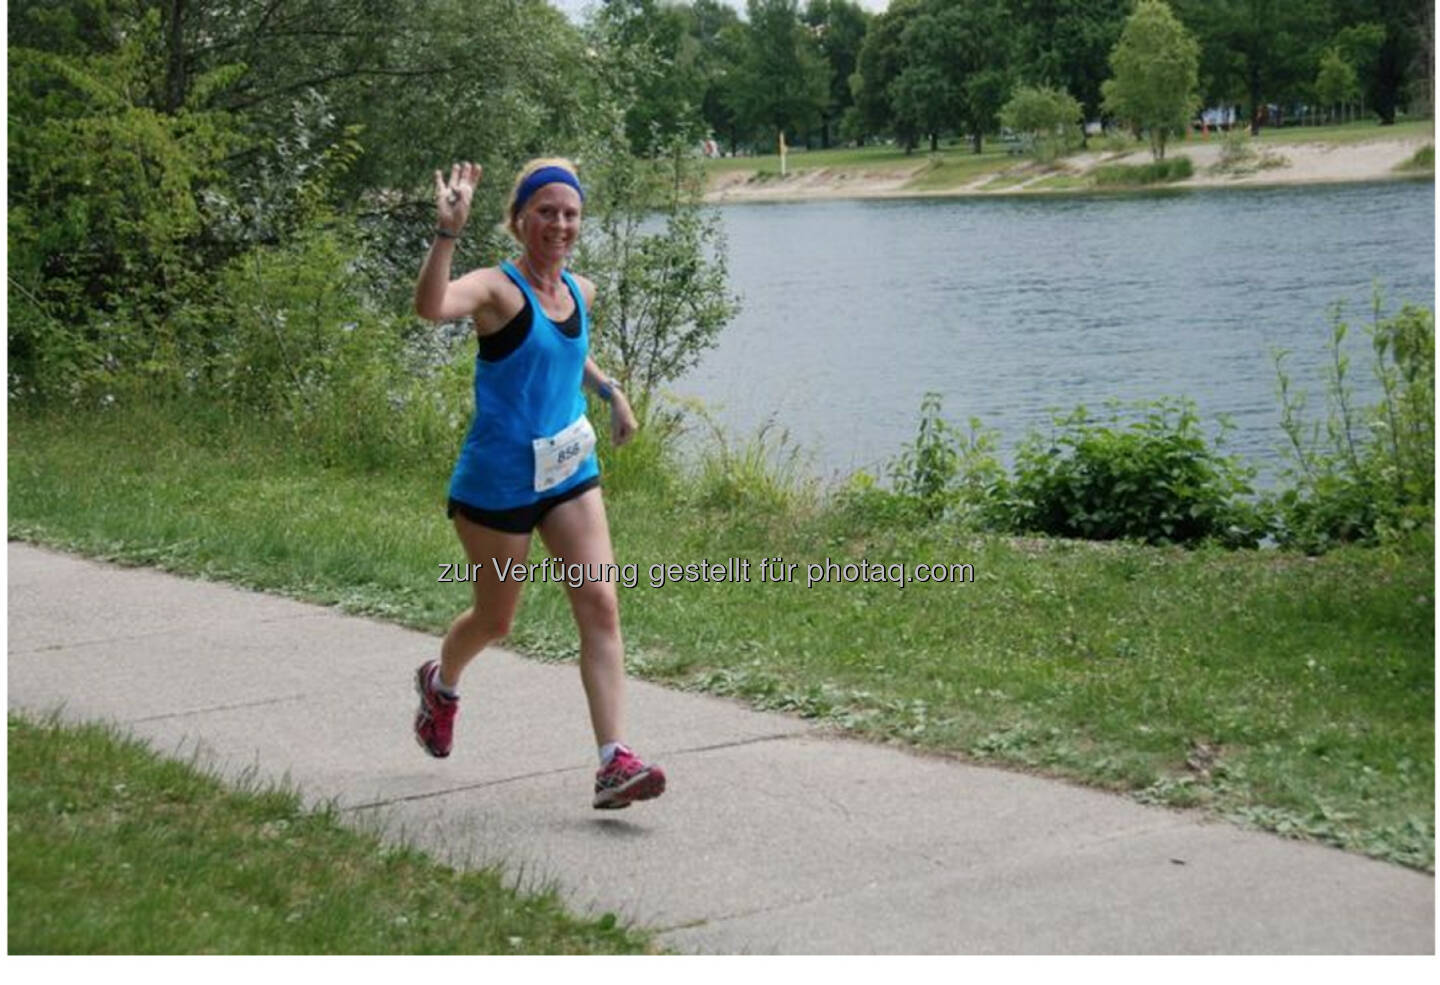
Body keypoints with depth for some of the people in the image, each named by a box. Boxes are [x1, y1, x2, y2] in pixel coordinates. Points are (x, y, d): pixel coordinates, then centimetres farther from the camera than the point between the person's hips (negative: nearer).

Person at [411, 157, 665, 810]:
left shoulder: (580, 292, 6)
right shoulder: (498, 289, -16)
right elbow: (431, 307, -40)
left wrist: (610, 391, 17)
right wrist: (448, 230, -48)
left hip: (570, 475, 5)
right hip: (497, 481, -5)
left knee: (599, 604, -10)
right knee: (495, 619, 12)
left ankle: (614, 761, -12)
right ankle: (441, 683, 47)